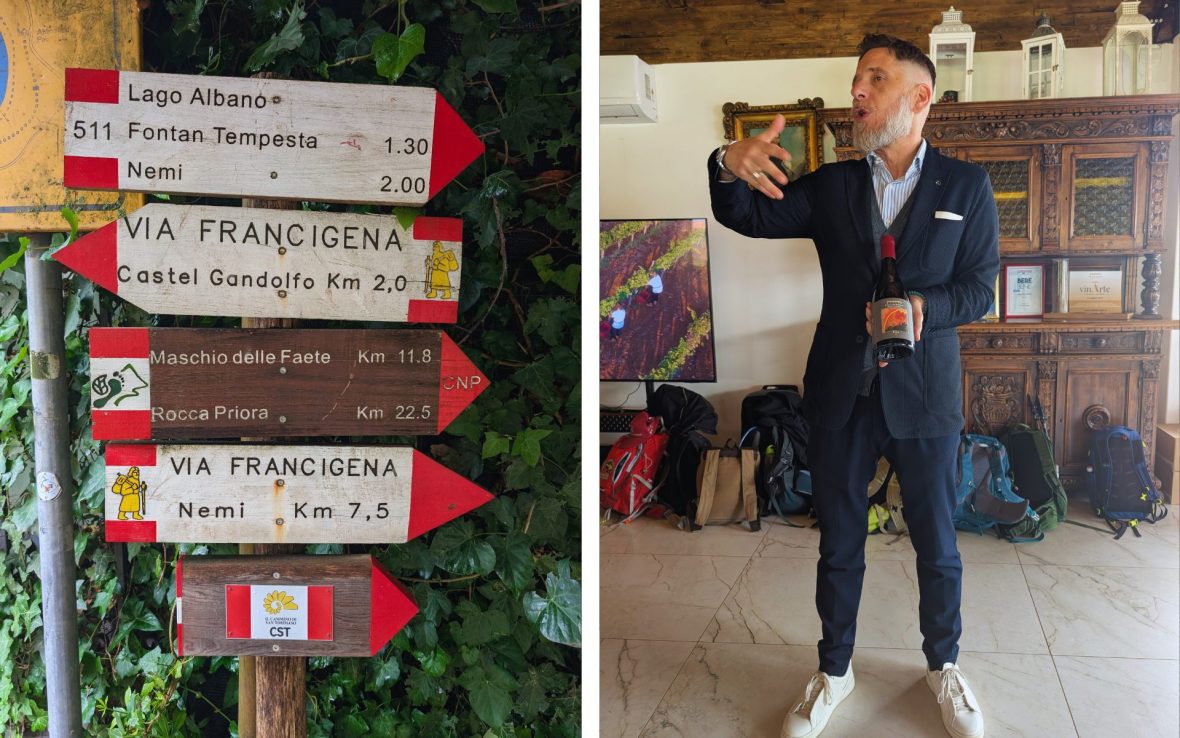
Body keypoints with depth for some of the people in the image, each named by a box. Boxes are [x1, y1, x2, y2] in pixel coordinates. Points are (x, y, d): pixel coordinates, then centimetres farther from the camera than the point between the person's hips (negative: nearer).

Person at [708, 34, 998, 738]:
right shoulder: (831, 186, 4)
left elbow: (980, 287, -1)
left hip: (924, 394, -1)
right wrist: (731, 167, -27)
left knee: (937, 545, 12)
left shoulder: (966, 186, -1)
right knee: (839, 543, 13)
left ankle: (944, 664, 35)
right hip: (841, 393, 2)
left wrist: (927, 306, -22)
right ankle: (835, 671, 30)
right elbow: (748, 217, -5)